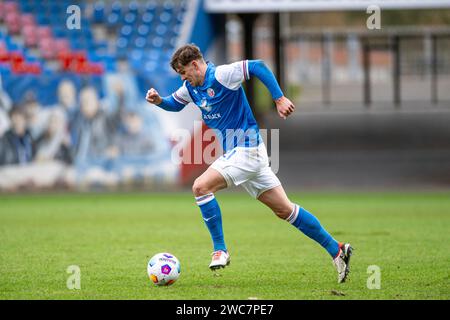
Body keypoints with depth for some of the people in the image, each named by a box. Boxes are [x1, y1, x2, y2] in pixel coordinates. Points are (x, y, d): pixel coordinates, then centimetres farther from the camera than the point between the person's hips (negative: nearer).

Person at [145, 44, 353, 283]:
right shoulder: (191, 87, 10)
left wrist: (279, 99, -23)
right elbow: (174, 104, 27)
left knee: (201, 187, -17)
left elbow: (258, 67, -19)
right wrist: (158, 100, 6)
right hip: (236, 153, 9)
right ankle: (336, 250, 12)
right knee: (285, 210, 8)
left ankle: (220, 250, -9)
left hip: (247, 151, -9)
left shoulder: (221, 75, -15)